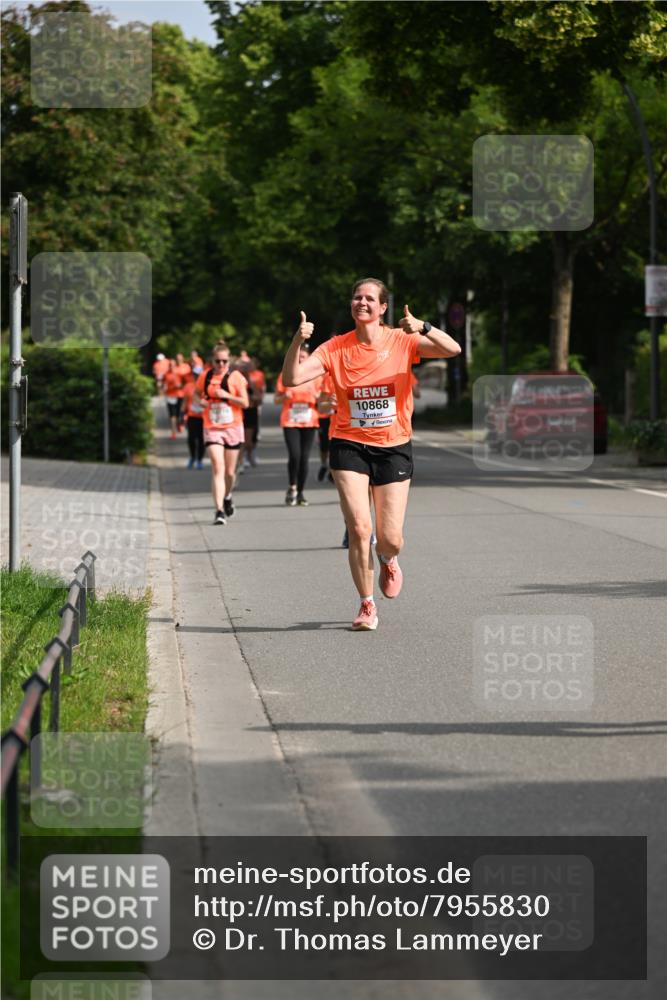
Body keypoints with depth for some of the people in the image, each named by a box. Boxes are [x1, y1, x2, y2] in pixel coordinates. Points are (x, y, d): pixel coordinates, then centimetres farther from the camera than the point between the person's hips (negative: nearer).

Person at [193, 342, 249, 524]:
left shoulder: (235, 376, -2)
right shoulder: (205, 377, 4)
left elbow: (245, 403, -6)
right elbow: (196, 395, 21)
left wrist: (226, 395, -18)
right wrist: (202, 402, -1)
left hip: (233, 428, 0)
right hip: (212, 429, 0)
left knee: (230, 471, 10)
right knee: (218, 469, -14)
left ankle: (227, 496, 42)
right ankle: (219, 511, -18)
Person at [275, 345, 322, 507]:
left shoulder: (314, 375, 8)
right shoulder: (285, 375, 4)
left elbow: (321, 400, 15)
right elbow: (276, 399, 7)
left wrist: (318, 397, -8)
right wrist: (284, 396, -14)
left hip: (309, 422, 2)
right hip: (290, 421, -2)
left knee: (304, 457, 0)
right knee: (294, 455, -17)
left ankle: (300, 493, 11)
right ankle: (292, 487, 3)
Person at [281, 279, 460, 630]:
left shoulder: (402, 342, -3)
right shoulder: (336, 348, -2)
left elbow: (452, 350, -14)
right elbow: (292, 379, -9)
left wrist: (422, 327, -30)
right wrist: (297, 342, -25)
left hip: (394, 448, 0)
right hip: (349, 446, 0)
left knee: (390, 539, -2)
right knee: (359, 527, -14)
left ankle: (388, 561, 37)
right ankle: (367, 605, 4)